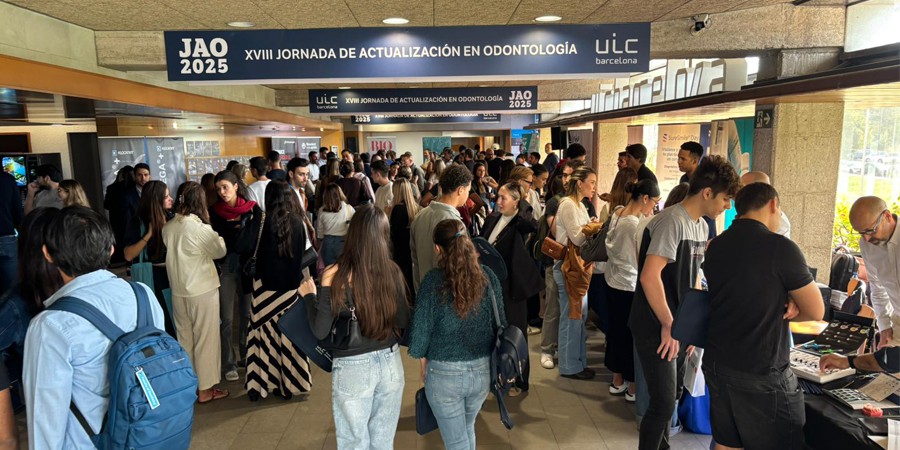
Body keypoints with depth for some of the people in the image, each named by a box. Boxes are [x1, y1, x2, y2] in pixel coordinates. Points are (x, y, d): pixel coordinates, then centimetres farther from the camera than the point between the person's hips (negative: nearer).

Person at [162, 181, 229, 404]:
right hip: (203, 291, -6)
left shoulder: (168, 227, -2)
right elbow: (220, 251, -6)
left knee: (184, 339, 18)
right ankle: (205, 389, 16)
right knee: (206, 340, 7)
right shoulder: (200, 228, -20)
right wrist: (209, 224, 1)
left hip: (178, 291, 6)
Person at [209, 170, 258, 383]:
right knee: (227, 319, 3)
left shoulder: (252, 208, 0)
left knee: (248, 314, 10)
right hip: (225, 267, 0)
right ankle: (229, 364, 13)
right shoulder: (214, 211, 1)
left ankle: (247, 355, 26)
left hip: (248, 266, 0)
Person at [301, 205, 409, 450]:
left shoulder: (335, 275, -16)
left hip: (353, 368, -3)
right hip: (391, 363, 3)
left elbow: (320, 331, -12)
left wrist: (309, 296, 4)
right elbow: (404, 322, 0)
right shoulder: (392, 271, -8)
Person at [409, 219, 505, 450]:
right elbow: (500, 323, 3)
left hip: (445, 372, -4)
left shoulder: (434, 279, -16)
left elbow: (421, 328, -10)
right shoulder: (488, 275, -5)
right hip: (483, 370, 4)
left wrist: (424, 363, 7)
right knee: (467, 429, 28)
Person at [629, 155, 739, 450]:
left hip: (677, 327, 9)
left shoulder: (701, 226, 10)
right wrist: (668, 326, -19)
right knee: (663, 402, -5)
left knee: (670, 397, 18)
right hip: (657, 328, -9)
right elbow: (649, 276, -26)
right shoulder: (672, 222, -19)